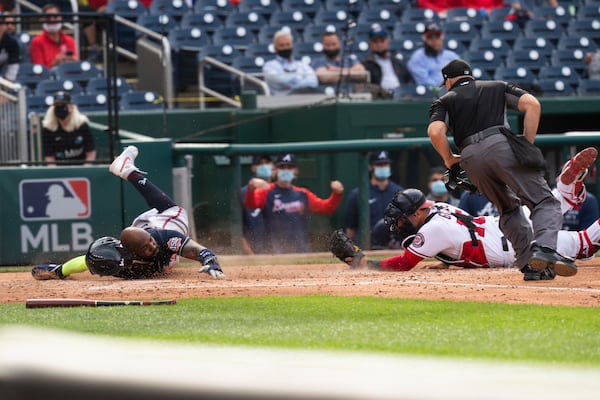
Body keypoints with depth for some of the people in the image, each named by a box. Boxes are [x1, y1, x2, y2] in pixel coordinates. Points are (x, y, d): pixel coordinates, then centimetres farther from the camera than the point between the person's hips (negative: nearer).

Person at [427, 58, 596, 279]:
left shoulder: (444, 101, 25)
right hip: (500, 144, -2)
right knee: (545, 201, -5)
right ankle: (544, 249, -33)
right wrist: (528, 145, 12)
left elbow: (435, 131, 3)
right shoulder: (498, 87, 29)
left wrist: (449, 159, 18)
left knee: (508, 208, 20)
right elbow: (532, 104, 11)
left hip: (470, 158, 2)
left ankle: (529, 263, 5)